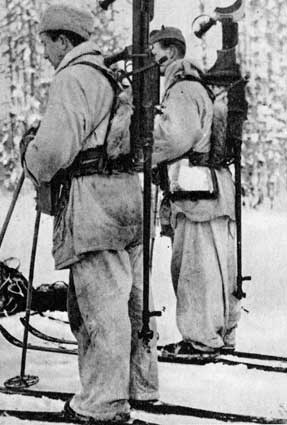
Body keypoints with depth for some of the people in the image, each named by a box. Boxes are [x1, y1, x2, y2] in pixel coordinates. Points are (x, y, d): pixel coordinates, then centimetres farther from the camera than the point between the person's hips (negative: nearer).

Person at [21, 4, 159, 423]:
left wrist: (35, 168, 3)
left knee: (101, 303, -5)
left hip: (93, 201, -9)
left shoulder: (73, 77, -9)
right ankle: (142, 386, 26)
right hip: (130, 193, 10)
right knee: (132, 299, 15)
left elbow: (55, 145, -19)